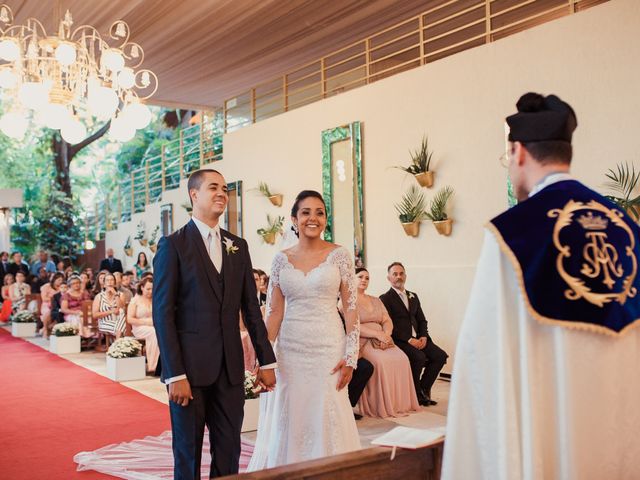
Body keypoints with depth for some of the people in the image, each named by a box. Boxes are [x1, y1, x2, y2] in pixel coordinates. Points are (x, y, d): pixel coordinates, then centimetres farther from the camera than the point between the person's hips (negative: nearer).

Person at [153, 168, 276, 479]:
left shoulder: (238, 247, 10)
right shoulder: (173, 245, -5)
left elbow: (251, 308, 12)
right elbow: (163, 313, -9)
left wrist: (266, 360, 8)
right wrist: (175, 375, -14)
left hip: (230, 367, 4)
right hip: (189, 366, -4)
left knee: (229, 452, 10)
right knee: (188, 453, 8)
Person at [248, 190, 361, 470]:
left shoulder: (339, 255, -1)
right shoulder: (281, 259, 5)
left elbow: (350, 309, -3)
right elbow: (274, 312, 6)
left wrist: (351, 358, -8)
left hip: (328, 349, -2)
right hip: (290, 350, 2)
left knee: (327, 422, 4)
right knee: (287, 423, 9)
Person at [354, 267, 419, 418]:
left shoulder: (376, 301, 24)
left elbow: (388, 321, 14)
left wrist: (385, 335, -9)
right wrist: (377, 334, -18)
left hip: (382, 341, 6)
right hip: (361, 342, -6)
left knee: (402, 358, -21)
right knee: (381, 361, -33)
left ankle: (400, 404, -16)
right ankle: (381, 406, -24)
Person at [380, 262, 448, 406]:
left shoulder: (413, 297, 22)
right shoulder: (385, 299, 0)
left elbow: (422, 320, 19)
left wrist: (423, 337, -2)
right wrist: (409, 339, -18)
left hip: (418, 339, 7)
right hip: (399, 341, -6)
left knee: (440, 356, -14)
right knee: (419, 357, -31)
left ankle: (423, 390, -1)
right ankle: (416, 394, -10)